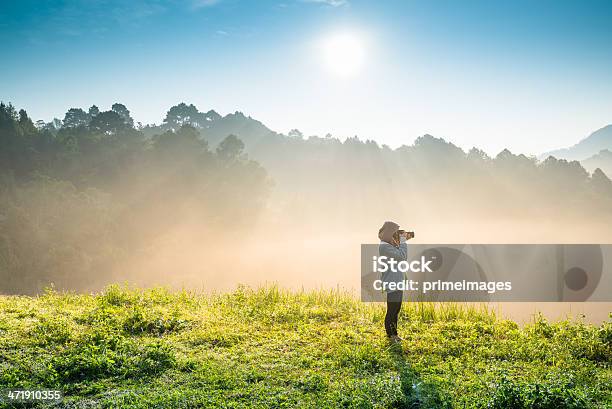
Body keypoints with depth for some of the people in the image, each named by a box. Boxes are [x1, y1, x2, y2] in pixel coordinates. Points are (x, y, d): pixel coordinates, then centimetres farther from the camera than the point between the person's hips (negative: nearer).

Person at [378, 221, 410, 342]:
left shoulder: (392, 245, 13)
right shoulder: (384, 246, -17)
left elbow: (404, 258, 18)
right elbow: (402, 256, -24)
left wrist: (403, 241, 9)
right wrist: (403, 240, -13)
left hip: (398, 282, 10)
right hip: (391, 284, -10)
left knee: (396, 309, 16)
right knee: (391, 311, -2)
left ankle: (393, 334, 25)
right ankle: (390, 335, 9)